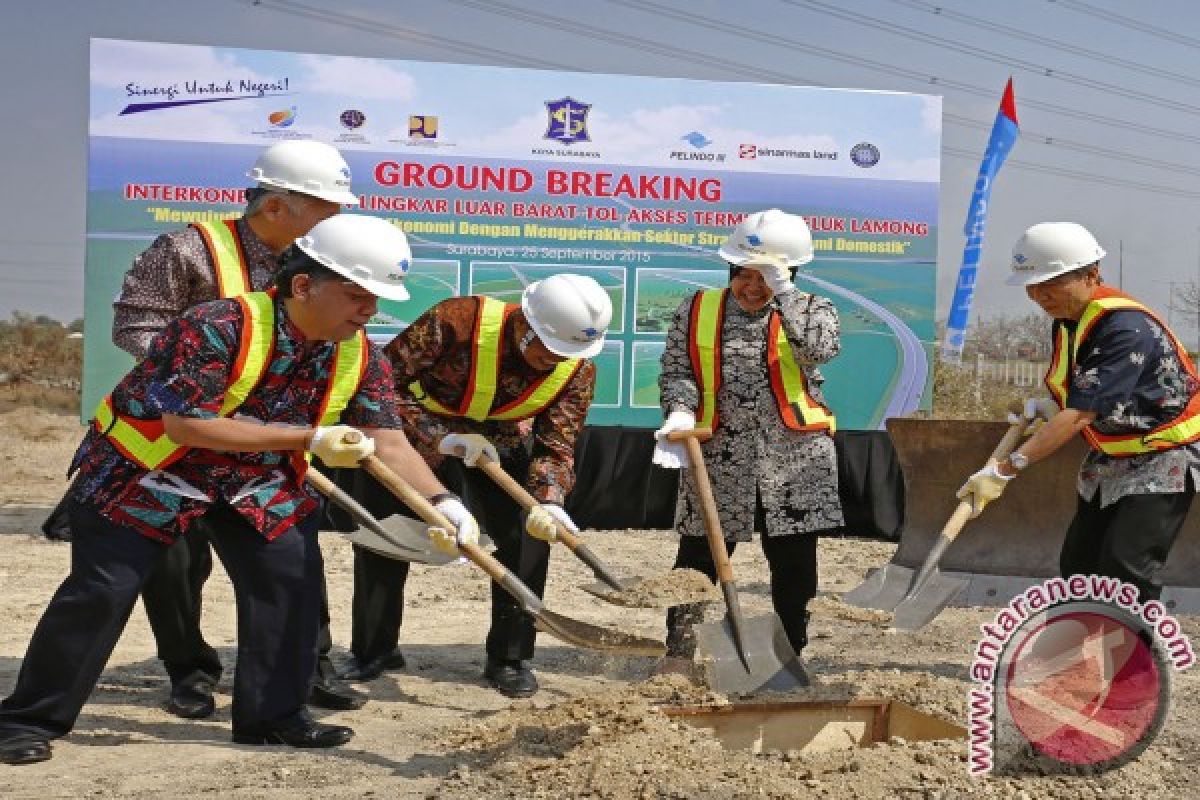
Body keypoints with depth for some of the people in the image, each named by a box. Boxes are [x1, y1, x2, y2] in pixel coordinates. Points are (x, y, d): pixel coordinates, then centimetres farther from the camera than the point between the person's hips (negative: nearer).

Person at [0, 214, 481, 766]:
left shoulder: (362, 359, -13)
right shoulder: (218, 327, -32)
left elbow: (389, 443, -14)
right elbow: (184, 426, -33)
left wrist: (442, 504, -32)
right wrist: (308, 438, -34)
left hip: (255, 477, 6)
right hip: (142, 470, -5)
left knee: (291, 575, -6)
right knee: (102, 590, -7)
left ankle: (272, 715, 10)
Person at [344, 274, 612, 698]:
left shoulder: (578, 371, -23)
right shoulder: (458, 320, -36)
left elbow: (555, 446, -19)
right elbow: (384, 382, -30)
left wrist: (548, 501, -39)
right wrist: (440, 438, -37)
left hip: (500, 443, 2)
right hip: (421, 431, -2)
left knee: (530, 535, -11)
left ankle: (509, 657, 6)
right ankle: (373, 651, 21)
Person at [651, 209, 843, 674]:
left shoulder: (812, 310, 4)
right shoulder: (697, 310, 7)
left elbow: (820, 349, -18)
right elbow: (677, 371, 0)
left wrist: (783, 293, -18)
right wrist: (680, 414, -18)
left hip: (796, 458, 0)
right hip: (719, 456, 0)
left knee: (794, 563, 7)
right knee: (698, 557, 4)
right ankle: (679, 651, 16)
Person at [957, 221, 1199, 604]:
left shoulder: (1126, 327, -29)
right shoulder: (1065, 321, 1)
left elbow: (1081, 414, -36)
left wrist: (1005, 469, -40)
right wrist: (1047, 407, -2)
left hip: (1160, 460, -9)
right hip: (1110, 458, 9)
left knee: (1125, 571, -20)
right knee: (1077, 566, 10)